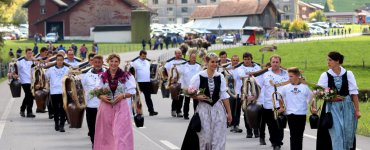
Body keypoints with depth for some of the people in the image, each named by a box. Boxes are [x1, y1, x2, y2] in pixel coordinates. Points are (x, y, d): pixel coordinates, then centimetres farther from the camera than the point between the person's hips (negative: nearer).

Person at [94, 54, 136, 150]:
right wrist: (101, 97, -12)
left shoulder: (125, 76, 1)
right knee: (106, 133, 6)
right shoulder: (103, 76, 6)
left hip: (121, 107, -2)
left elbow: (132, 92, 1)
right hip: (106, 107, 2)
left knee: (120, 133, -10)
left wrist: (123, 95, -17)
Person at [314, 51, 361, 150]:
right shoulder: (325, 75, -1)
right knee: (335, 134, -5)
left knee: (347, 134, 6)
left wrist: (357, 110, -2)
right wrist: (313, 106, -20)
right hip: (332, 108, -1)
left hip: (347, 108, 1)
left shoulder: (348, 74, -1)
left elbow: (354, 93, -1)